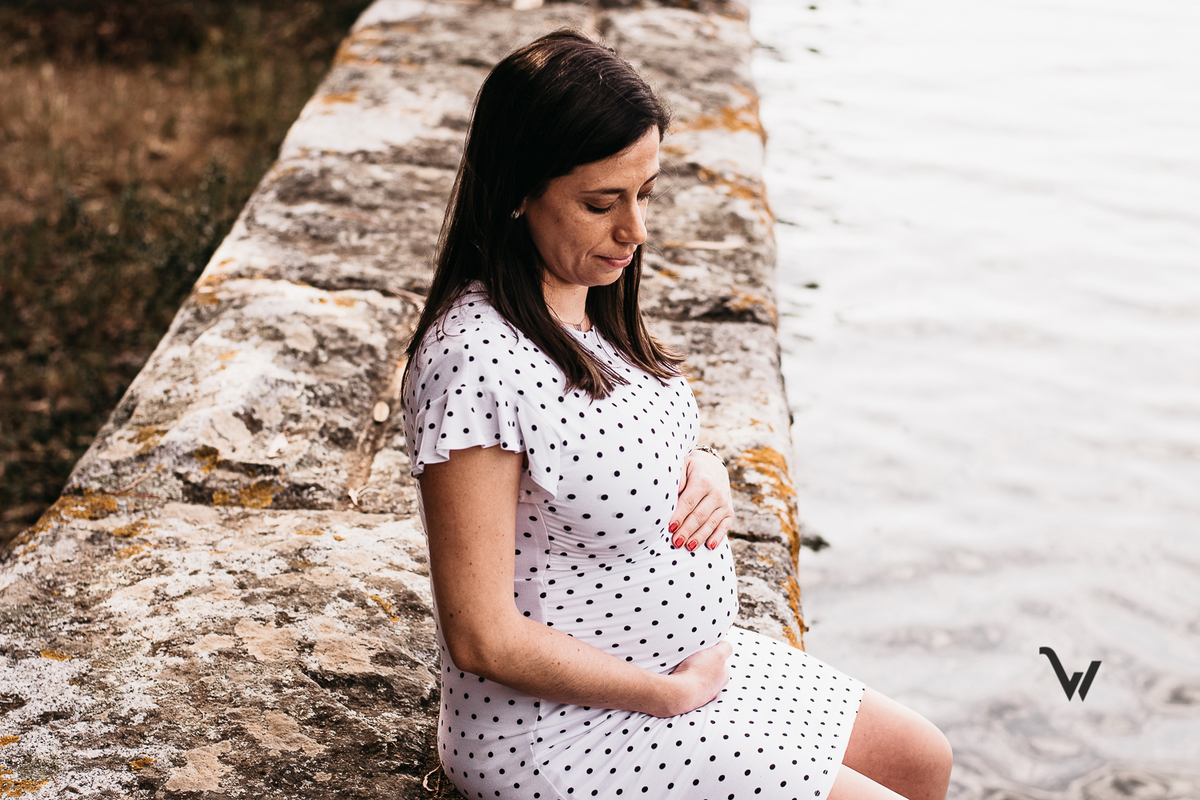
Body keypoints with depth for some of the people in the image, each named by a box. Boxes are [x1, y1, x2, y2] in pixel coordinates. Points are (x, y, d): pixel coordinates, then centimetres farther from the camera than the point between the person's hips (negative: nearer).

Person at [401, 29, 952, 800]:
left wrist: (706, 469, -5)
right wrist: (675, 693, -16)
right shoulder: (474, 361, -28)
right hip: (563, 730, -9)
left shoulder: (589, 299, 0)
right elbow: (483, 639, -26)